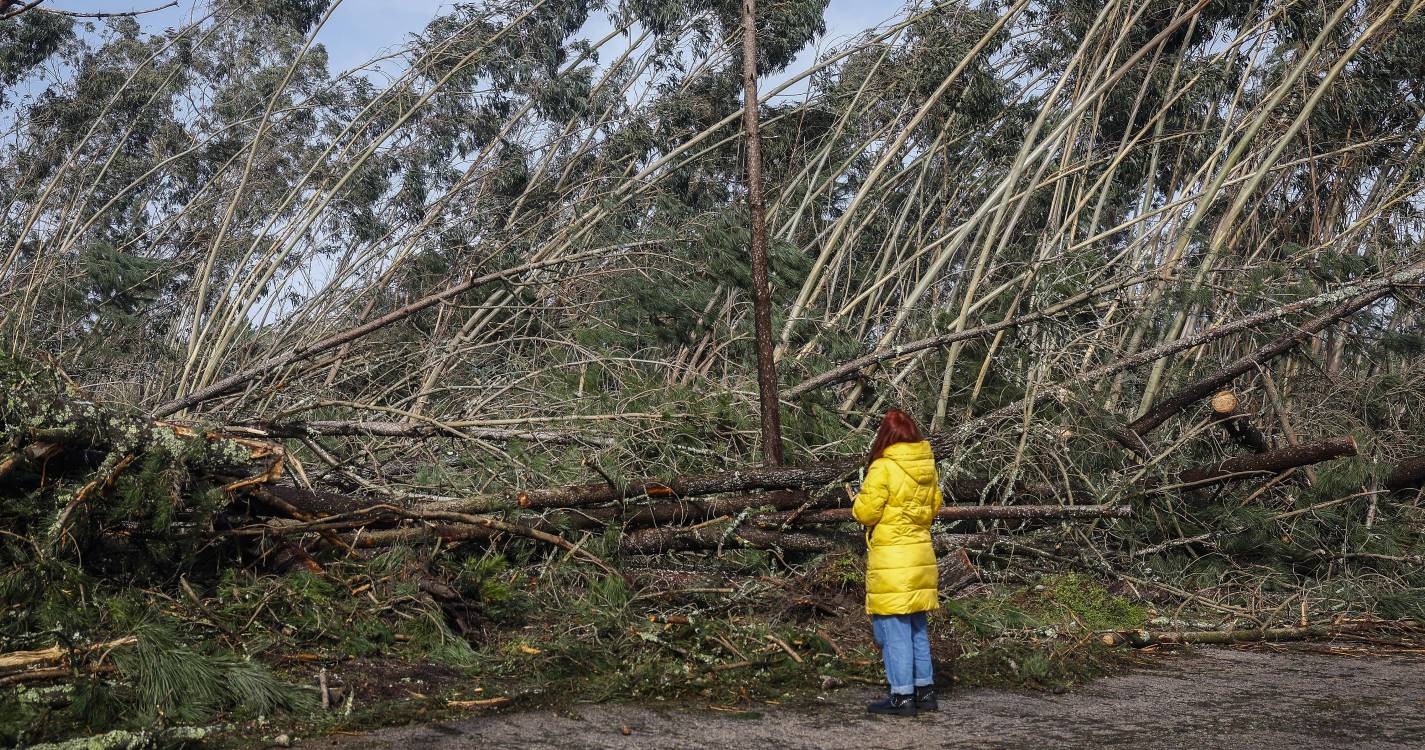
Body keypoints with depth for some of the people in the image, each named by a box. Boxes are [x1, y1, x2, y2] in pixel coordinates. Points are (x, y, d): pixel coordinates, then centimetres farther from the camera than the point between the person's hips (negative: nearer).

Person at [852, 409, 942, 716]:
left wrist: (860, 498, 7)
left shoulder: (883, 469, -16)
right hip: (921, 555, 7)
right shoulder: (928, 467, 5)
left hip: (891, 559, -7)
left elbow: (864, 512, -13)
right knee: (917, 626, 17)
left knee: (893, 627, 0)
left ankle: (902, 696, 1)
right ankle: (925, 690, 21)